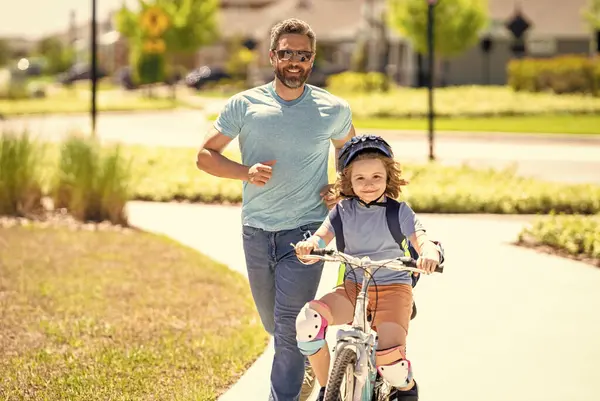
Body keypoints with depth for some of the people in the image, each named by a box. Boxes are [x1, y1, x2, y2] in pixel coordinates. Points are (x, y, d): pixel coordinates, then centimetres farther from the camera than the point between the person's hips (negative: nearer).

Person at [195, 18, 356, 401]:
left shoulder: (334, 109, 0)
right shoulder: (244, 104, -2)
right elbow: (206, 155, 2)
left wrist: (340, 187, 1)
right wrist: (246, 172, -15)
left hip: (306, 230, -2)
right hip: (257, 230, 3)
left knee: (290, 326, -12)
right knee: (274, 323, 18)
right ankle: (308, 366, 47)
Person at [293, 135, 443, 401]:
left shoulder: (399, 212, -2)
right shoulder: (342, 211, 5)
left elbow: (422, 242, -14)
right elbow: (320, 239, -4)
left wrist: (430, 255, -40)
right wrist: (308, 246, -30)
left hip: (393, 289, -3)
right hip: (352, 288, 3)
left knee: (389, 356, -28)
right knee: (308, 321, -27)